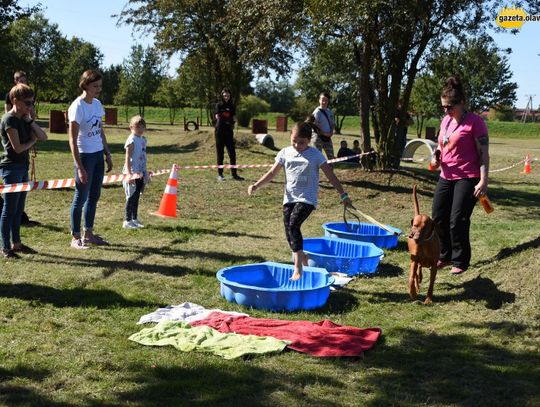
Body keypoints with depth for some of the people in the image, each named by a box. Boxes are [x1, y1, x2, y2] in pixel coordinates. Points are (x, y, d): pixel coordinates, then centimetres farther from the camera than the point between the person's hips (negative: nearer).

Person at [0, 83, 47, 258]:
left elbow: (43, 137, 6)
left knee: (18, 209, 13)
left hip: (22, 167, 8)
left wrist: (30, 120, -2)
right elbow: (17, 148, -19)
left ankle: (16, 244, 22)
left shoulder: (23, 119, 11)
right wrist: (32, 141, -1)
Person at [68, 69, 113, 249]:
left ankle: (88, 233, 24)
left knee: (94, 196, 13)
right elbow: (72, 140, -17)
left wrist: (108, 154, 14)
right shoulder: (77, 107, -16)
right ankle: (75, 237, 11)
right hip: (85, 155, -7)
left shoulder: (97, 104, 7)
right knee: (81, 197, 1)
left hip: (98, 155, 7)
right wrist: (79, 167, -20)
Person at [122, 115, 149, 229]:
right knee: (131, 197, -1)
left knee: (136, 197, 14)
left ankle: (134, 219, 22)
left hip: (140, 173, 7)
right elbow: (128, 159, -18)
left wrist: (145, 173, 19)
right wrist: (129, 174, -24)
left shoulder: (143, 139, 11)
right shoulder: (132, 140, -14)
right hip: (133, 173, -7)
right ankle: (127, 221, 7)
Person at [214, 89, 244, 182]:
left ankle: (234, 174, 6)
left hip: (229, 131, 3)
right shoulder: (219, 105, 3)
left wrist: (233, 122, -8)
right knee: (220, 153, 0)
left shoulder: (231, 106, 12)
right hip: (220, 131, -3)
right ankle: (220, 174, 5)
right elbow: (217, 117, -3)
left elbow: (234, 118, 11)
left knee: (232, 153, 1)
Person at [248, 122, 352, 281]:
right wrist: (256, 185, -2)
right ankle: (304, 263, 25)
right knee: (289, 232, 4)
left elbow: (330, 175, 0)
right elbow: (272, 173, 9)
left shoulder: (315, 155, -4)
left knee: (293, 225, -24)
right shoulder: (285, 153, 6)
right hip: (290, 198, 5)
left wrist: (343, 195, -1)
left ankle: (298, 268, -24)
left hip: (307, 198, -5)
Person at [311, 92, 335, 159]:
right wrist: (324, 133, -17)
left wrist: (331, 132, 0)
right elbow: (315, 126, -14)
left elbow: (332, 123, 19)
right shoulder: (317, 112, -10)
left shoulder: (329, 112, 10)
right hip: (319, 137, -7)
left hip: (327, 137, 7)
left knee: (331, 156, 7)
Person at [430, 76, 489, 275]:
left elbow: (483, 154, -12)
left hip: (468, 179, -7)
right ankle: (445, 256, 24)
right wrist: (436, 156, 3)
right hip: (446, 177, 7)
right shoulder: (445, 121, 10)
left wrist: (483, 180, -18)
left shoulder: (474, 122, -11)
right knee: (438, 217, 8)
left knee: (457, 221, -6)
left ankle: (460, 261, 10)